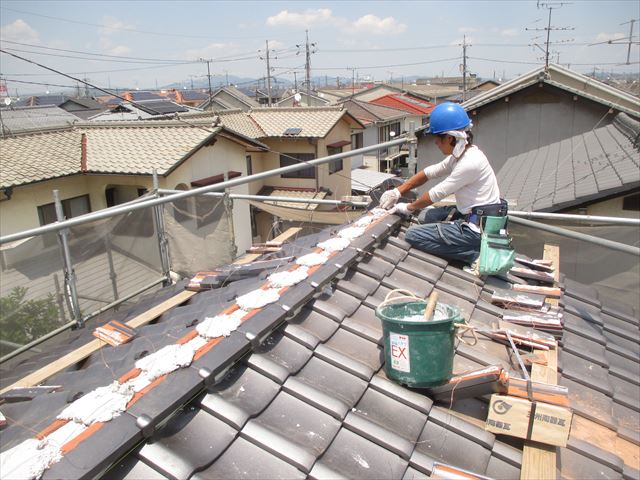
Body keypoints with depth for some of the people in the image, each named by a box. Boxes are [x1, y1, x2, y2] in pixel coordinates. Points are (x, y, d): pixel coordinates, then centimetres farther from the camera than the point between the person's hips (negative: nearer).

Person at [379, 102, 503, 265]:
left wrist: (409, 208, 1)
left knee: (412, 235, -11)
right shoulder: (461, 154, 5)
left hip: (477, 229, -10)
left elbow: (437, 194, -15)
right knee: (425, 216, 19)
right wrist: (398, 191, 8)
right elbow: (429, 172, 13)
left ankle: (475, 255, -8)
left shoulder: (469, 163, -23)